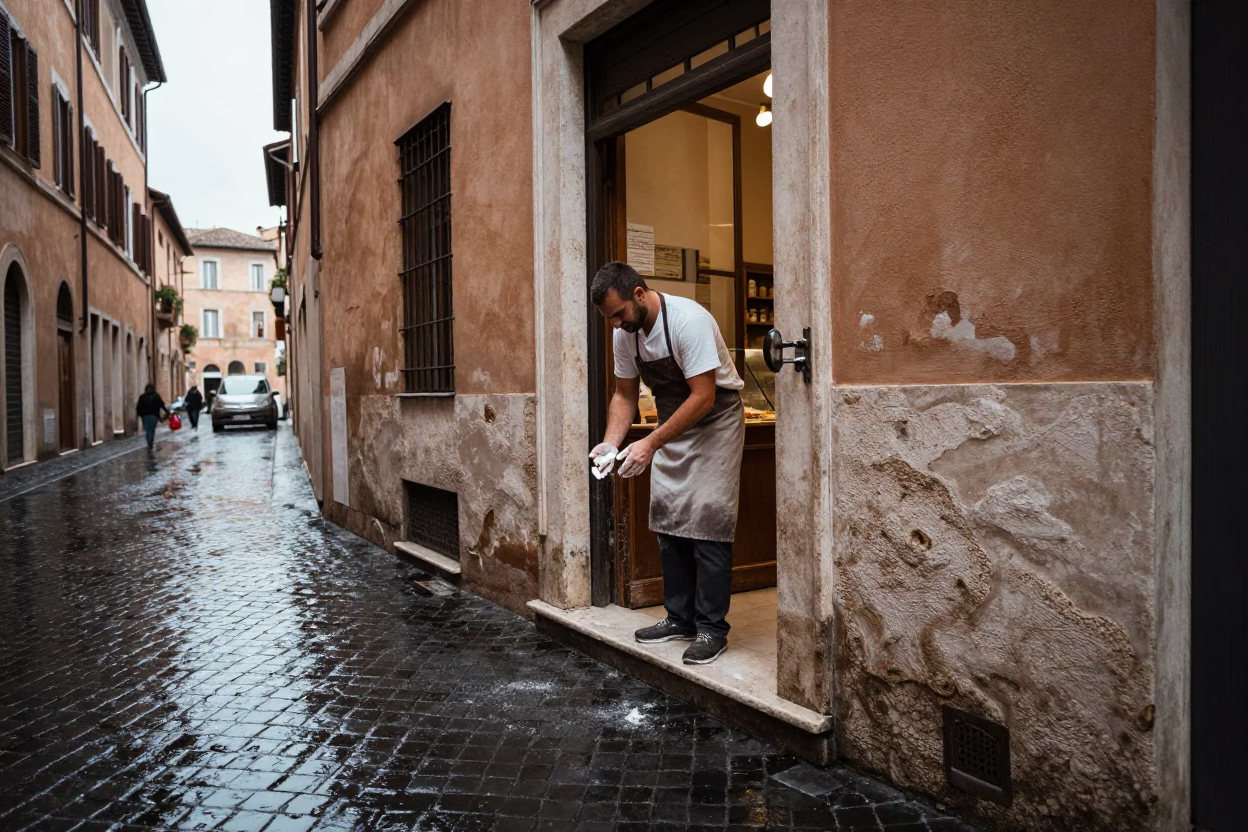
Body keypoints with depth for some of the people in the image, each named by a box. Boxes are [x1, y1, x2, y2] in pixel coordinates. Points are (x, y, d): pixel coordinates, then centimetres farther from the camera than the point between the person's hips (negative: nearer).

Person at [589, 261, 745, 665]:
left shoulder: (689, 320, -27)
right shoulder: (624, 333, -5)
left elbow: (703, 397, -28)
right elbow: (624, 394, 5)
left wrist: (651, 443, -29)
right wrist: (610, 443, -11)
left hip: (715, 420, -7)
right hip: (672, 422, 7)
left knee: (706, 522, -9)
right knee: (667, 520, 7)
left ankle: (712, 628, 1)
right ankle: (680, 618, 19)